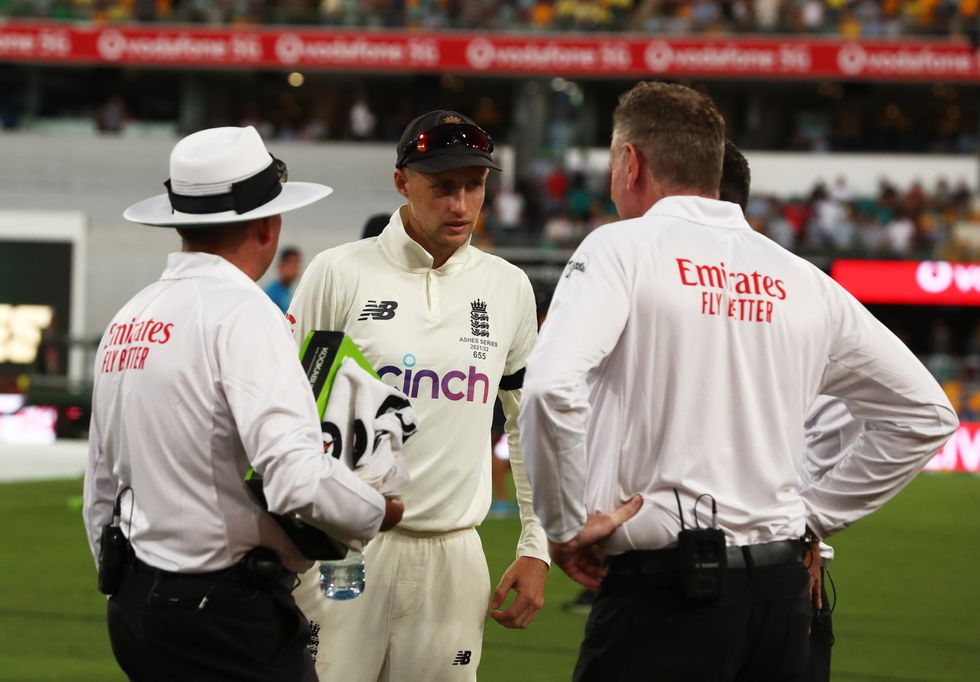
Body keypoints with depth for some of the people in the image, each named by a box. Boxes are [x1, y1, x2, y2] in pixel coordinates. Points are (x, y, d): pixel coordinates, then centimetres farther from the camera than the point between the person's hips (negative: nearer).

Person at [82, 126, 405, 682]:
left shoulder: (128, 318, 12)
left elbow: (101, 491, 19)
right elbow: (296, 477, -25)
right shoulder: (244, 313, -13)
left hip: (134, 609, 9)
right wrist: (378, 512, -7)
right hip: (230, 613, -9)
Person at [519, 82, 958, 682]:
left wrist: (566, 524, -8)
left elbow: (553, 385, -20)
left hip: (666, 591, -5)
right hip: (782, 585, 5)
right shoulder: (802, 279, 12)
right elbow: (926, 413, 18)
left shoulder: (622, 249, -3)